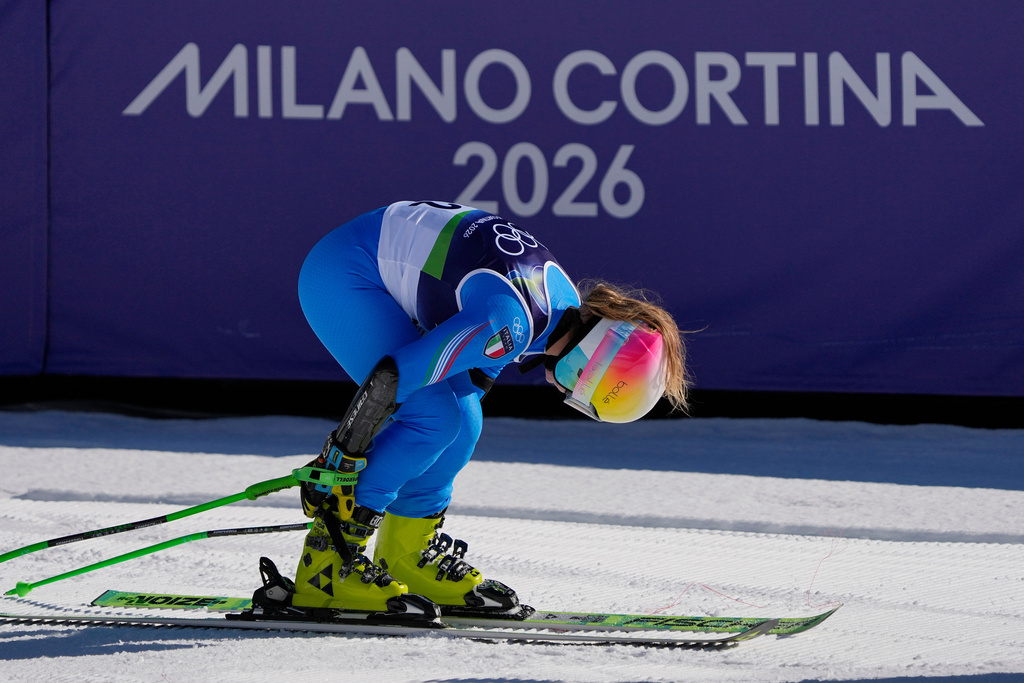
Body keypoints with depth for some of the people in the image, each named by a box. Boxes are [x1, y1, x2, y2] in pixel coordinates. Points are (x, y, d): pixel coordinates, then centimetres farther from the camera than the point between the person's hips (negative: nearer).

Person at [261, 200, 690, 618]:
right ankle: (328, 563, -16)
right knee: (433, 417, -18)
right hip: (341, 274, -9)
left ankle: (409, 556, 16)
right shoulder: (509, 324, -31)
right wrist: (340, 464, -23)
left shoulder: (566, 309, -1)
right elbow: (389, 379, -31)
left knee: (461, 425, 3)